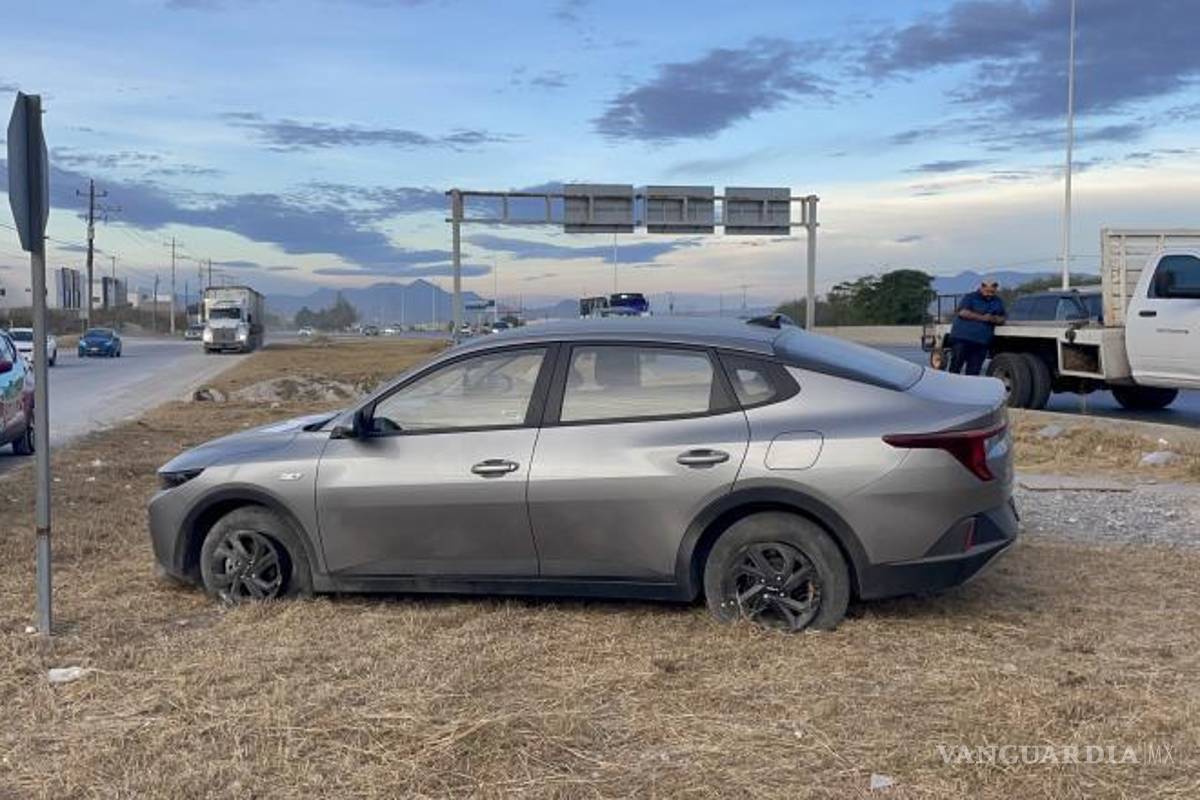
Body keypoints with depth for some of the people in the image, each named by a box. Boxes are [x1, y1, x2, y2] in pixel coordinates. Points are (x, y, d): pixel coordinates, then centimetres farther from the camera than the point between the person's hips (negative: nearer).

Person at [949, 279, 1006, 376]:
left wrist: (995, 319, -7)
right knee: (955, 366, -4)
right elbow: (963, 312, -14)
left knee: (973, 371, 5)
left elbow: (1002, 318, 17)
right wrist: (982, 317, -16)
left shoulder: (998, 302, 16)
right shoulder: (970, 298, 0)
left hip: (982, 342, 4)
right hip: (962, 338, -4)